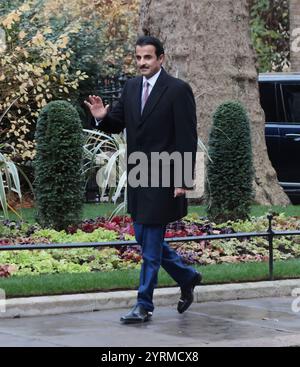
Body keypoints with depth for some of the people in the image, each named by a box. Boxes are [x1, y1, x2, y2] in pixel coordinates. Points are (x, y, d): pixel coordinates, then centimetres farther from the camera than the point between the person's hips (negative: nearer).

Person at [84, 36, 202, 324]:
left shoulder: (178, 90, -11)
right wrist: (102, 116, -10)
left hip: (163, 178, -7)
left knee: (151, 244, -3)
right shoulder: (131, 87, 9)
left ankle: (144, 305, 4)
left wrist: (184, 181, -17)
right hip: (137, 176, 7)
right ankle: (187, 277, 32)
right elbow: (117, 124, 14)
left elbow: (187, 138, -12)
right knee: (143, 238, 14)